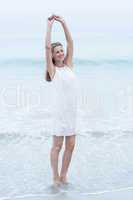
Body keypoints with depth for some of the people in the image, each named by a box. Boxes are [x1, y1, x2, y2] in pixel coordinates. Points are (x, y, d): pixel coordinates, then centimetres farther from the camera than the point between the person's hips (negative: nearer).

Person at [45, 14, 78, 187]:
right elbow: (47, 47, -9)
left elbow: (71, 43, 10)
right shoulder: (53, 69, 0)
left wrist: (63, 22, 9)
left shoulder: (69, 65, 12)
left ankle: (63, 175, 22)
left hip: (72, 111, 5)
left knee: (70, 146, 9)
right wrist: (49, 25, -5)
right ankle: (55, 177, 15)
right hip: (60, 111, -5)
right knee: (57, 146, 3)